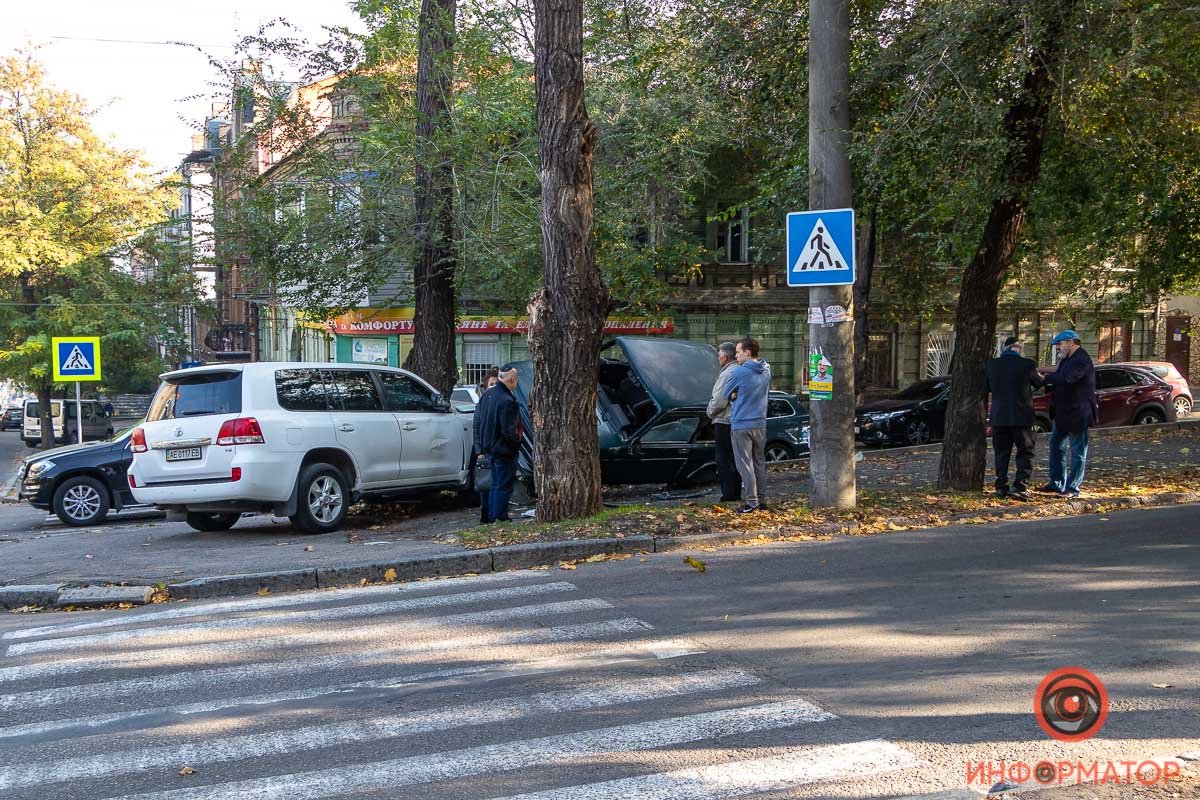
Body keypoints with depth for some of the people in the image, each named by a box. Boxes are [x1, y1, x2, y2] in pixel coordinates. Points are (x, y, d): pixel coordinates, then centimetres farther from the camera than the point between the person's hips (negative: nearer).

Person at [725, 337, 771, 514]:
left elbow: (727, 395, -3)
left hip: (741, 424, -6)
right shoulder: (767, 371, 6)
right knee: (760, 463, 14)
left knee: (745, 464, -1)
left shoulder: (738, 372, -14)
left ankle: (752, 502, -2)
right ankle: (761, 500, 18)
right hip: (760, 424, 6)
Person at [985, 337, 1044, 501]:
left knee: (1001, 453, 14)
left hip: (999, 416, 4)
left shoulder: (991, 364, -2)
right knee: (1025, 453, 6)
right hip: (1021, 417, -3)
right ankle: (1019, 487, -4)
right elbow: (1039, 383, 3)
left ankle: (1001, 487, 14)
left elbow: (987, 387, 10)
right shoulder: (1027, 364, -12)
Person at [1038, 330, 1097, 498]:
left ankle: (1073, 488, 4)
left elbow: (1067, 379, -32)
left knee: (1078, 452, 0)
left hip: (1077, 414, -10)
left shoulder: (1081, 360, -18)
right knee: (1056, 446, 14)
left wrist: (1045, 377, -24)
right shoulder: (1067, 359, 15)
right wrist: (1047, 384, -1)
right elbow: (1059, 382, 18)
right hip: (1063, 413, 10)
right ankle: (1057, 484, 22)